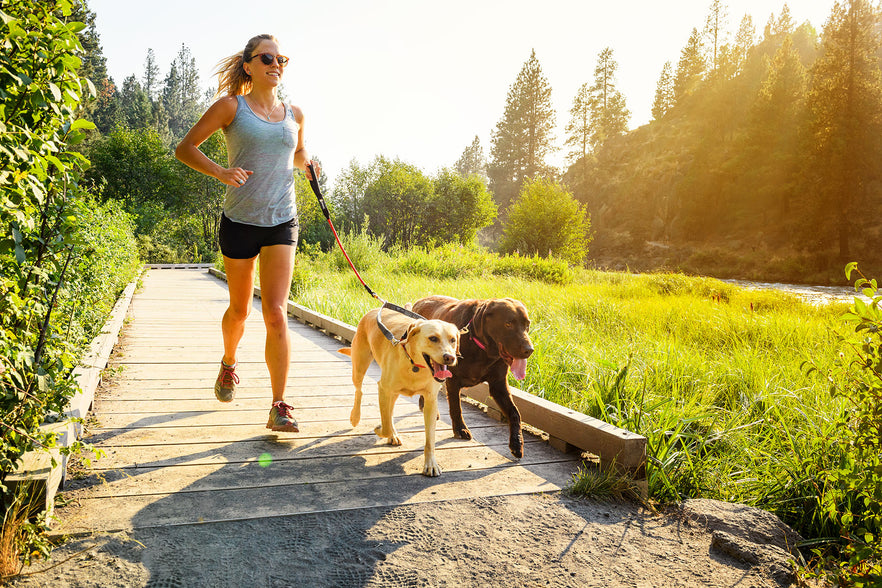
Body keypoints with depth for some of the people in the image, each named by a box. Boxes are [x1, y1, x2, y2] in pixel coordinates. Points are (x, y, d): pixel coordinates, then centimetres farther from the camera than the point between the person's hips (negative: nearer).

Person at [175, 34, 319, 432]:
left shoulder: (294, 115, 10)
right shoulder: (231, 106, 0)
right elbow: (184, 149, 1)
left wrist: (307, 165, 5)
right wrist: (220, 172, -17)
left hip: (282, 223, 1)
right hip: (240, 221, -1)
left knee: (276, 313, -12)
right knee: (240, 309, 13)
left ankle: (279, 407, -10)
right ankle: (229, 363, 45)